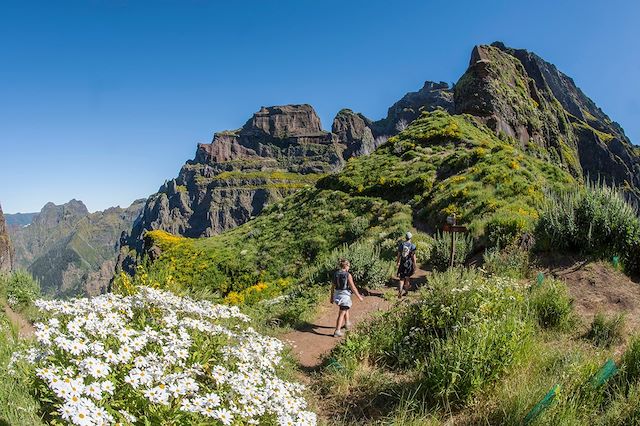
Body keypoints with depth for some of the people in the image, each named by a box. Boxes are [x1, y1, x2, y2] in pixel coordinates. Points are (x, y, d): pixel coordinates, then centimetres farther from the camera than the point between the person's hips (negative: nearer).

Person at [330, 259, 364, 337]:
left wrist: (332, 297, 14)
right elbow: (353, 288, -14)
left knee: (346, 308, 31)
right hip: (345, 296, -7)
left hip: (337, 295, 7)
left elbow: (333, 287, 5)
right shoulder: (348, 275, -16)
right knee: (341, 314, 0)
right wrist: (359, 296, -3)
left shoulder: (336, 274, 1)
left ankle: (347, 323, 46)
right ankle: (337, 331, -1)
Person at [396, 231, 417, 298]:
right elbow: (413, 256, -7)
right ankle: (405, 291, 23)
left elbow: (399, 254, 4)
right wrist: (414, 265, -2)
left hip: (402, 263, 1)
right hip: (409, 263, -1)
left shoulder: (401, 244, 0)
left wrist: (397, 262, 17)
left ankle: (400, 291, -16)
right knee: (407, 278, 14)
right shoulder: (412, 246, -7)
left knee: (401, 278, 3)